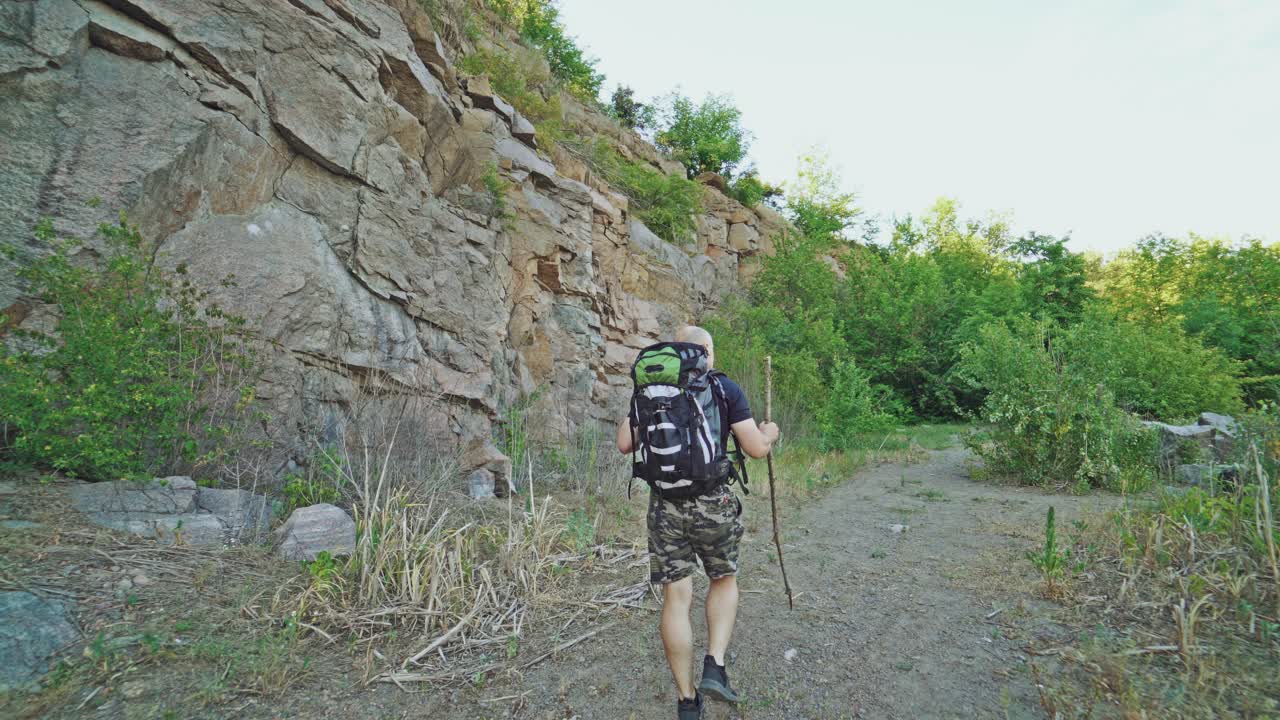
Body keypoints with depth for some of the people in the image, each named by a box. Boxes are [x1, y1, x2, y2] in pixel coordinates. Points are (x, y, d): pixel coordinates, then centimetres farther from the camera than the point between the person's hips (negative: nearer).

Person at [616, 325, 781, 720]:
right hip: (713, 502, -2)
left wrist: (624, 422, 25)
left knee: (676, 598, 9)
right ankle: (714, 668, 11)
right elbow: (756, 448, -5)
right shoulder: (726, 388, -3)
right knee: (724, 581, 23)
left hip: (664, 503, 2)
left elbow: (625, 445, 4)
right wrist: (770, 432, 17)